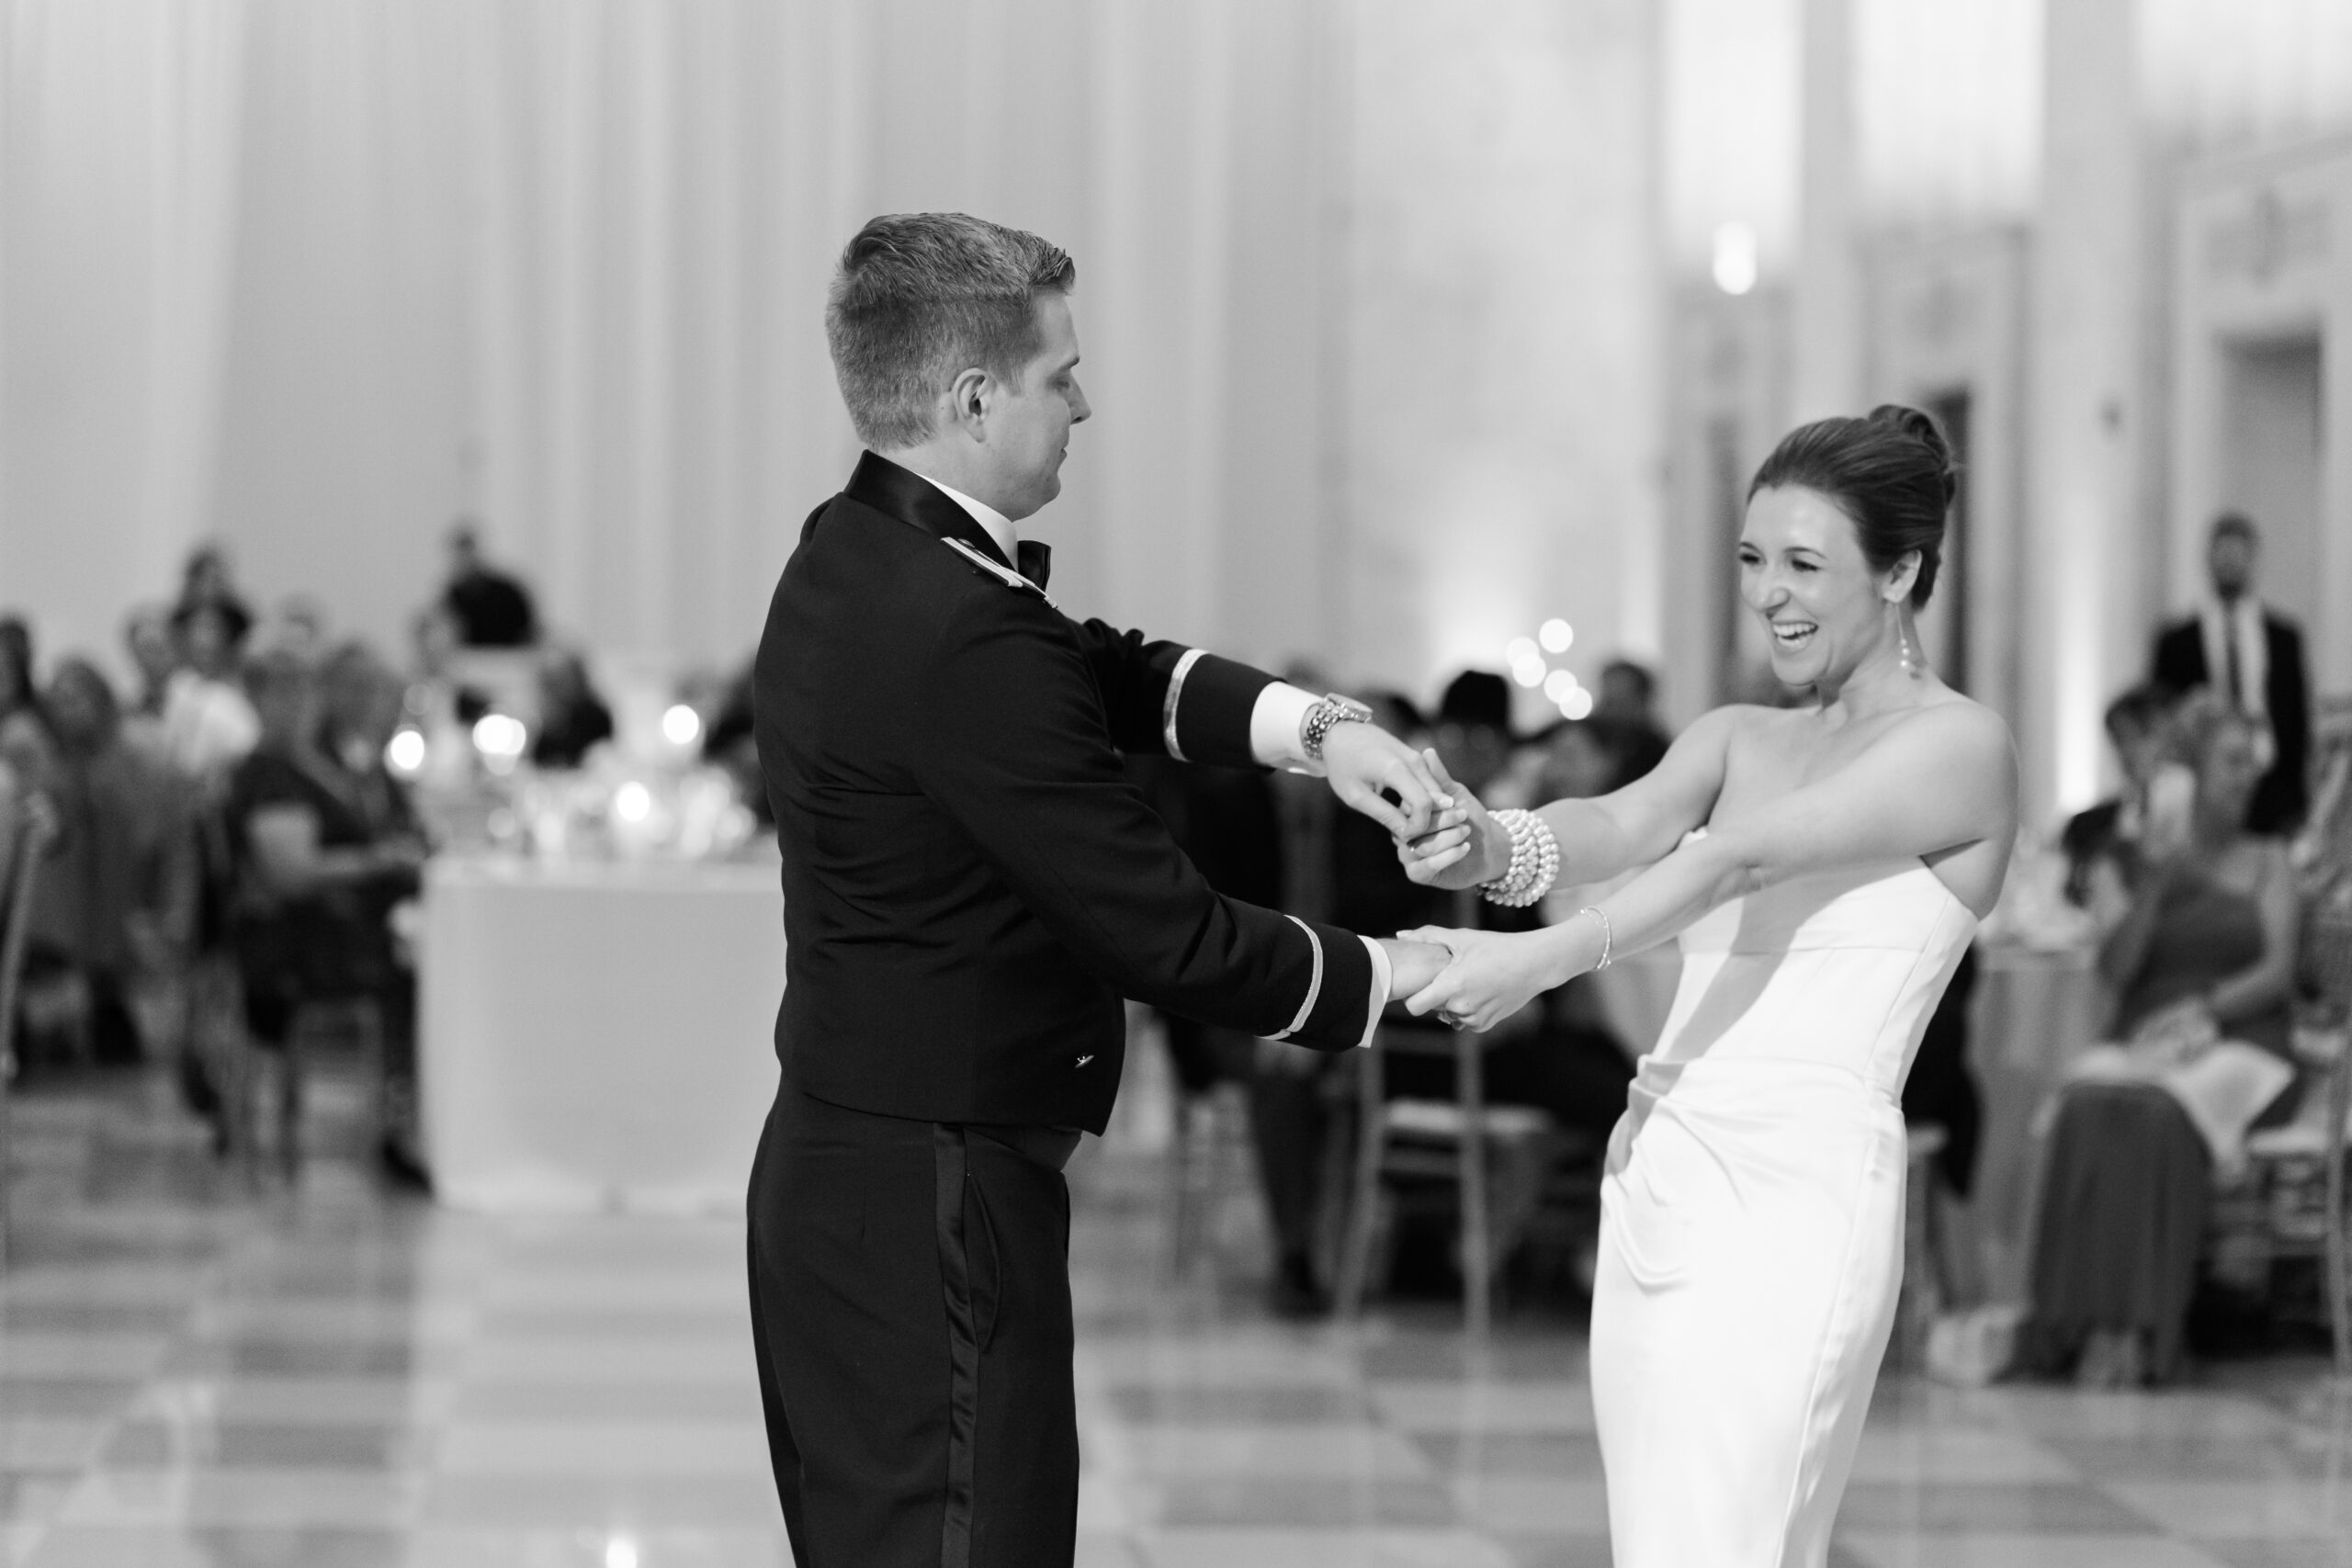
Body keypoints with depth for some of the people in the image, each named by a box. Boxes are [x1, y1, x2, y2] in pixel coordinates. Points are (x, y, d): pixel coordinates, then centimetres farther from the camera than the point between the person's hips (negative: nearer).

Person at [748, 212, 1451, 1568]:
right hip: (934, 1202, -10)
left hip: (841, 1170, 10)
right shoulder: (965, 639, -24)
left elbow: (1110, 673, 16)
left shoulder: (853, 558, 7)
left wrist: (1311, 726, 0)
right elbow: (1161, 933, -20)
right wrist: (1378, 977, -4)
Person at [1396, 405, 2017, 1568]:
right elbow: (1624, 825, -2)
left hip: (1793, 1202, -7)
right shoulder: (1737, 737, 16)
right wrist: (1493, 847, -25)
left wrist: (1543, 960, -26)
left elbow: (1747, 859, -16)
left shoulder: (1961, 743, -4)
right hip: (1655, 1193, 7)